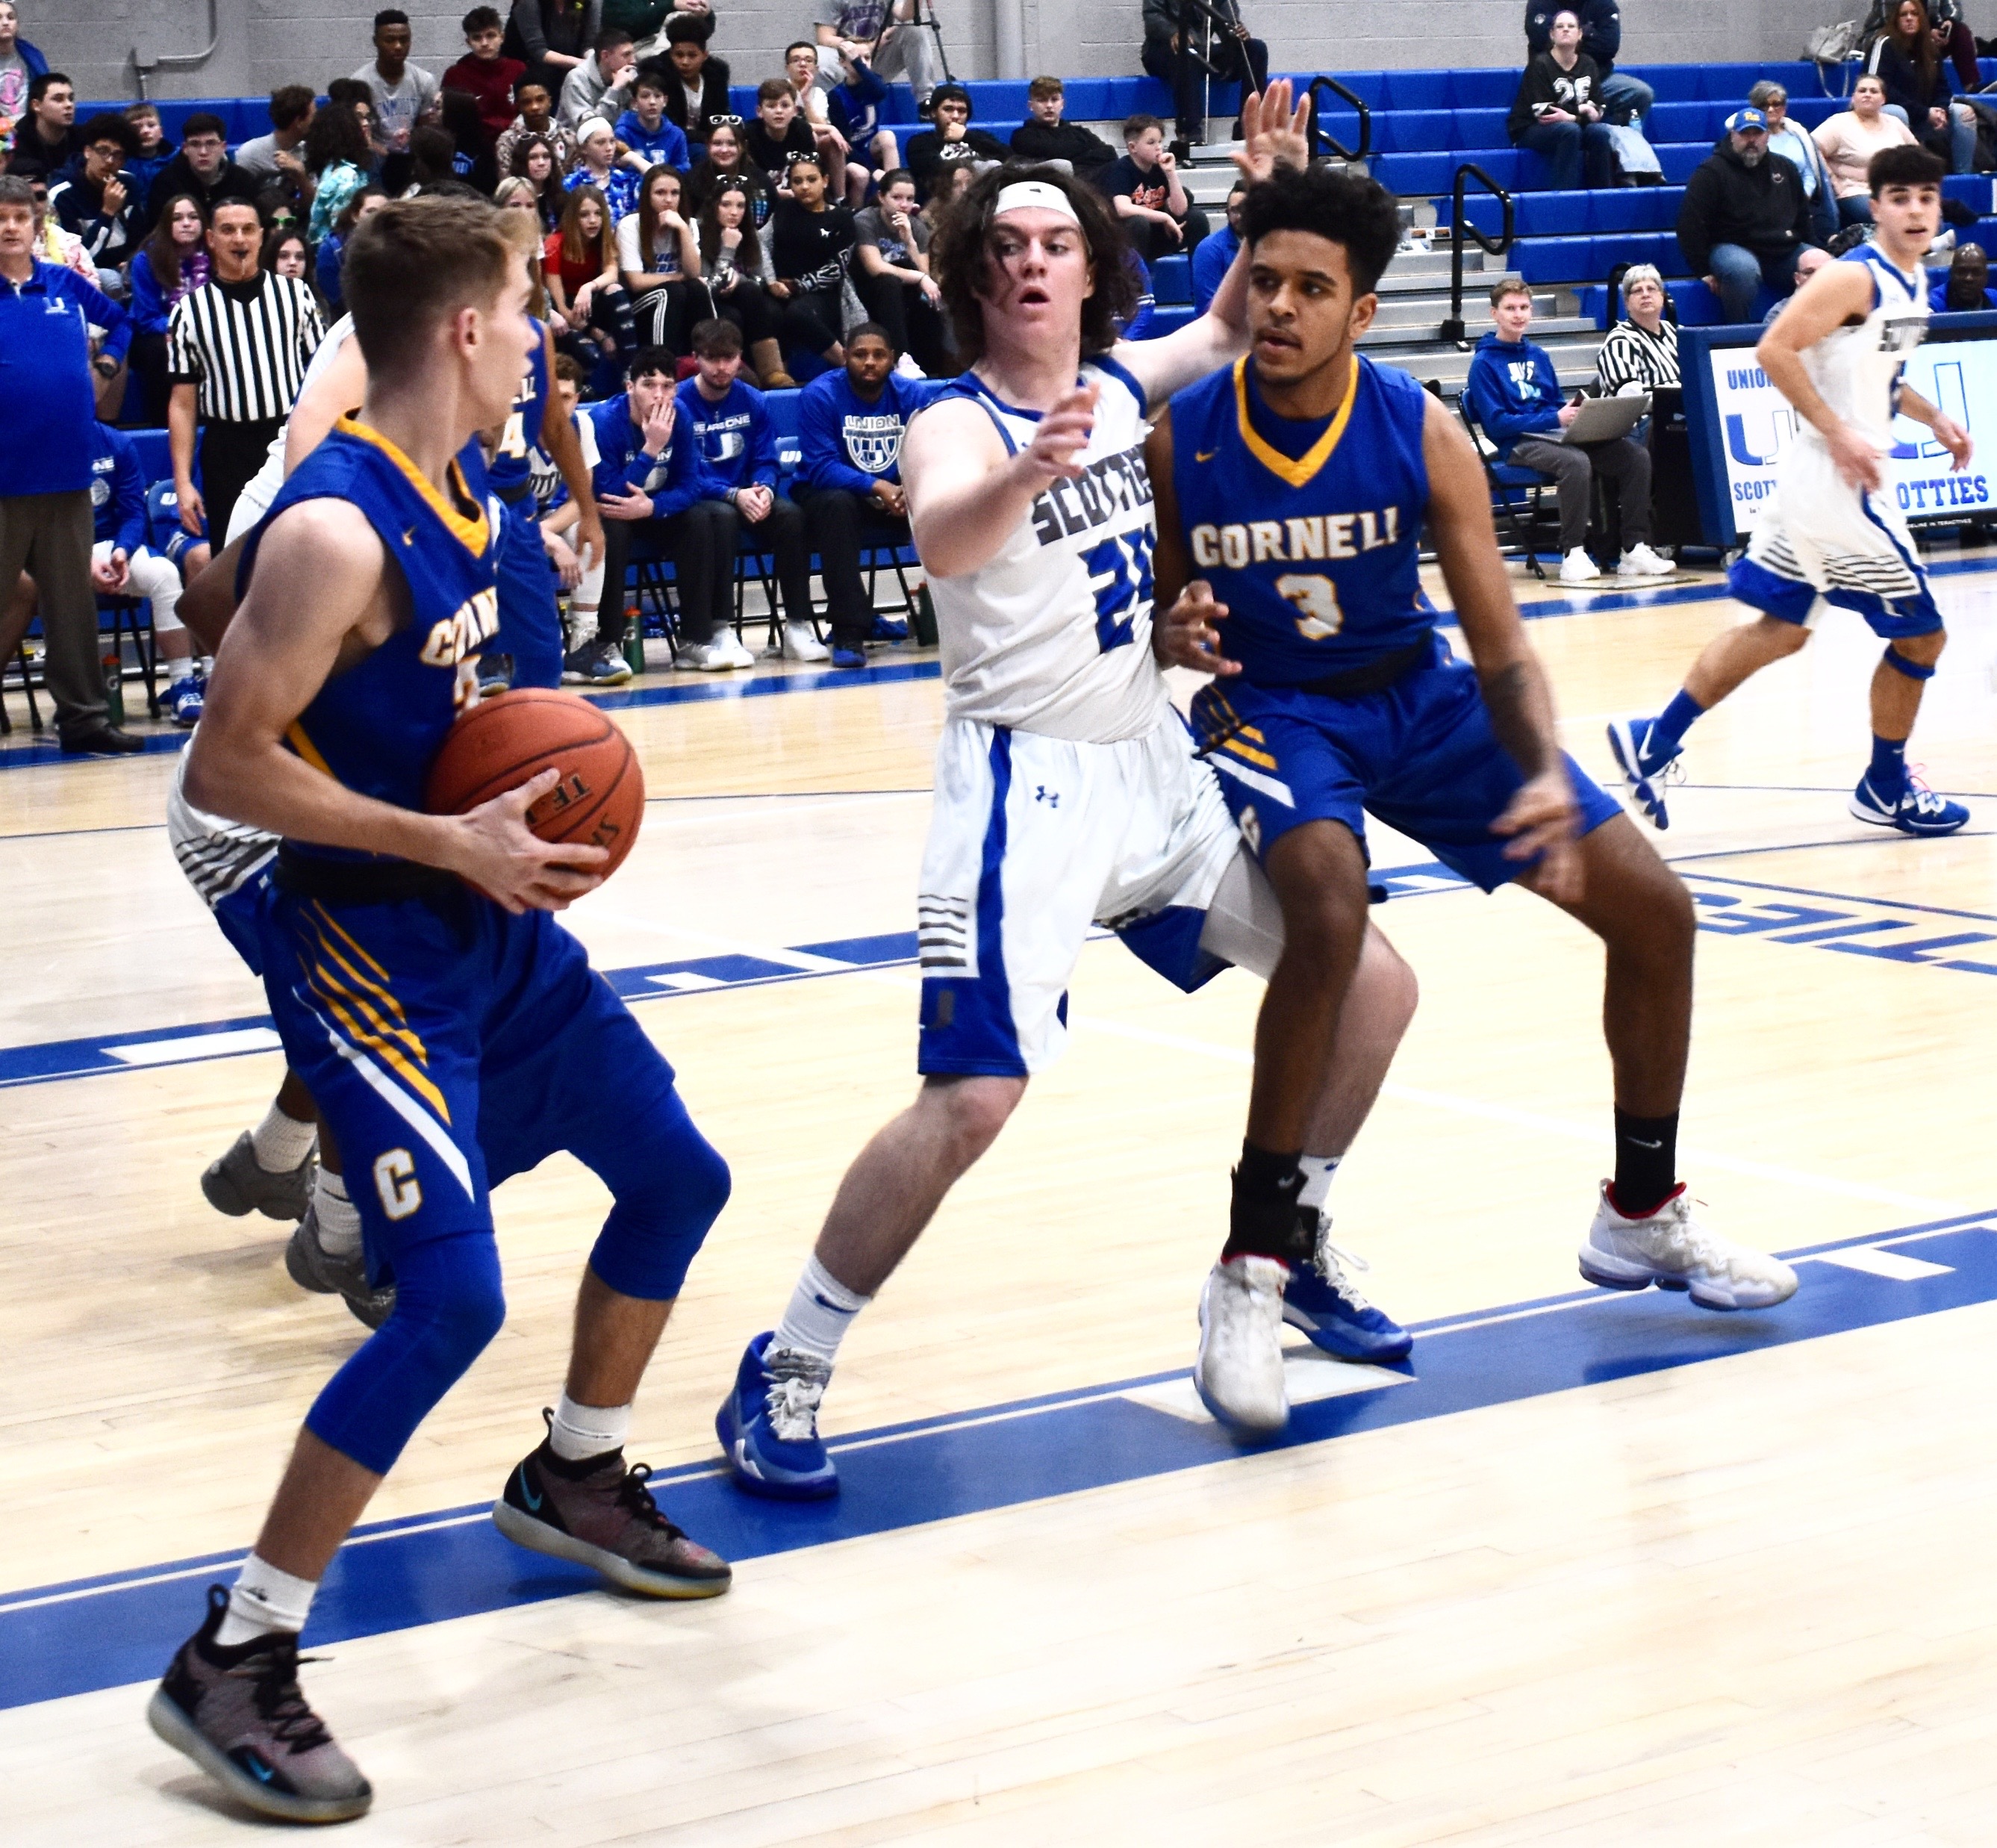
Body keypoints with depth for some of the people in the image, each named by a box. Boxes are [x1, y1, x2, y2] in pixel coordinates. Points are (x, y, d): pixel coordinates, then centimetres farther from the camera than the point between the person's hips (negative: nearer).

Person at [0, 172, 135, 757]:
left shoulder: (66, 284, 7)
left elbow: (120, 321, 26)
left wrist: (104, 365, 12)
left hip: (67, 469, 3)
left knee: (74, 601, 10)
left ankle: (84, 717, 16)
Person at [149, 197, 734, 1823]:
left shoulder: (457, 495, 6)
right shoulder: (334, 530, -23)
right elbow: (226, 770, -23)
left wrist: (530, 772, 4)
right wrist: (452, 843, -23)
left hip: (488, 917, 9)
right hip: (366, 943, -9)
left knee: (677, 1174, 17)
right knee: (452, 1296, -18)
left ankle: (573, 1481, 39)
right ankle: (234, 1662, -7)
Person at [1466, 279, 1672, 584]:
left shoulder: (1539, 356, 20)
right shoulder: (1484, 363, -1)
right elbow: (1496, 423, -10)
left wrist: (1578, 415, -2)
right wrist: (1556, 419, -17)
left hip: (1556, 436, 7)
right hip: (1519, 444, -7)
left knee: (1636, 455, -13)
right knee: (1576, 461, -38)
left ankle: (1635, 549, -14)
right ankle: (1573, 555, -31)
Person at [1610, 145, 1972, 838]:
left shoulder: (1912, 284, 13)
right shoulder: (1856, 277, -15)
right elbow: (1775, 350, -22)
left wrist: (1933, 419, 18)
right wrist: (1839, 432, -24)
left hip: (1820, 481, 9)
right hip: (1840, 481, -9)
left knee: (1779, 628, 12)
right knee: (1920, 632, 1)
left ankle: (1655, 742, 12)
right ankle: (1886, 788, 16)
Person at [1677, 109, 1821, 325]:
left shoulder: (1784, 168, 16)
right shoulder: (1711, 171, -3)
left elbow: (1803, 216, 28)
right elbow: (1691, 224, -8)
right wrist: (1703, 271, -13)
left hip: (1785, 252, 6)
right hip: (1733, 248, -6)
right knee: (1743, 269, -41)